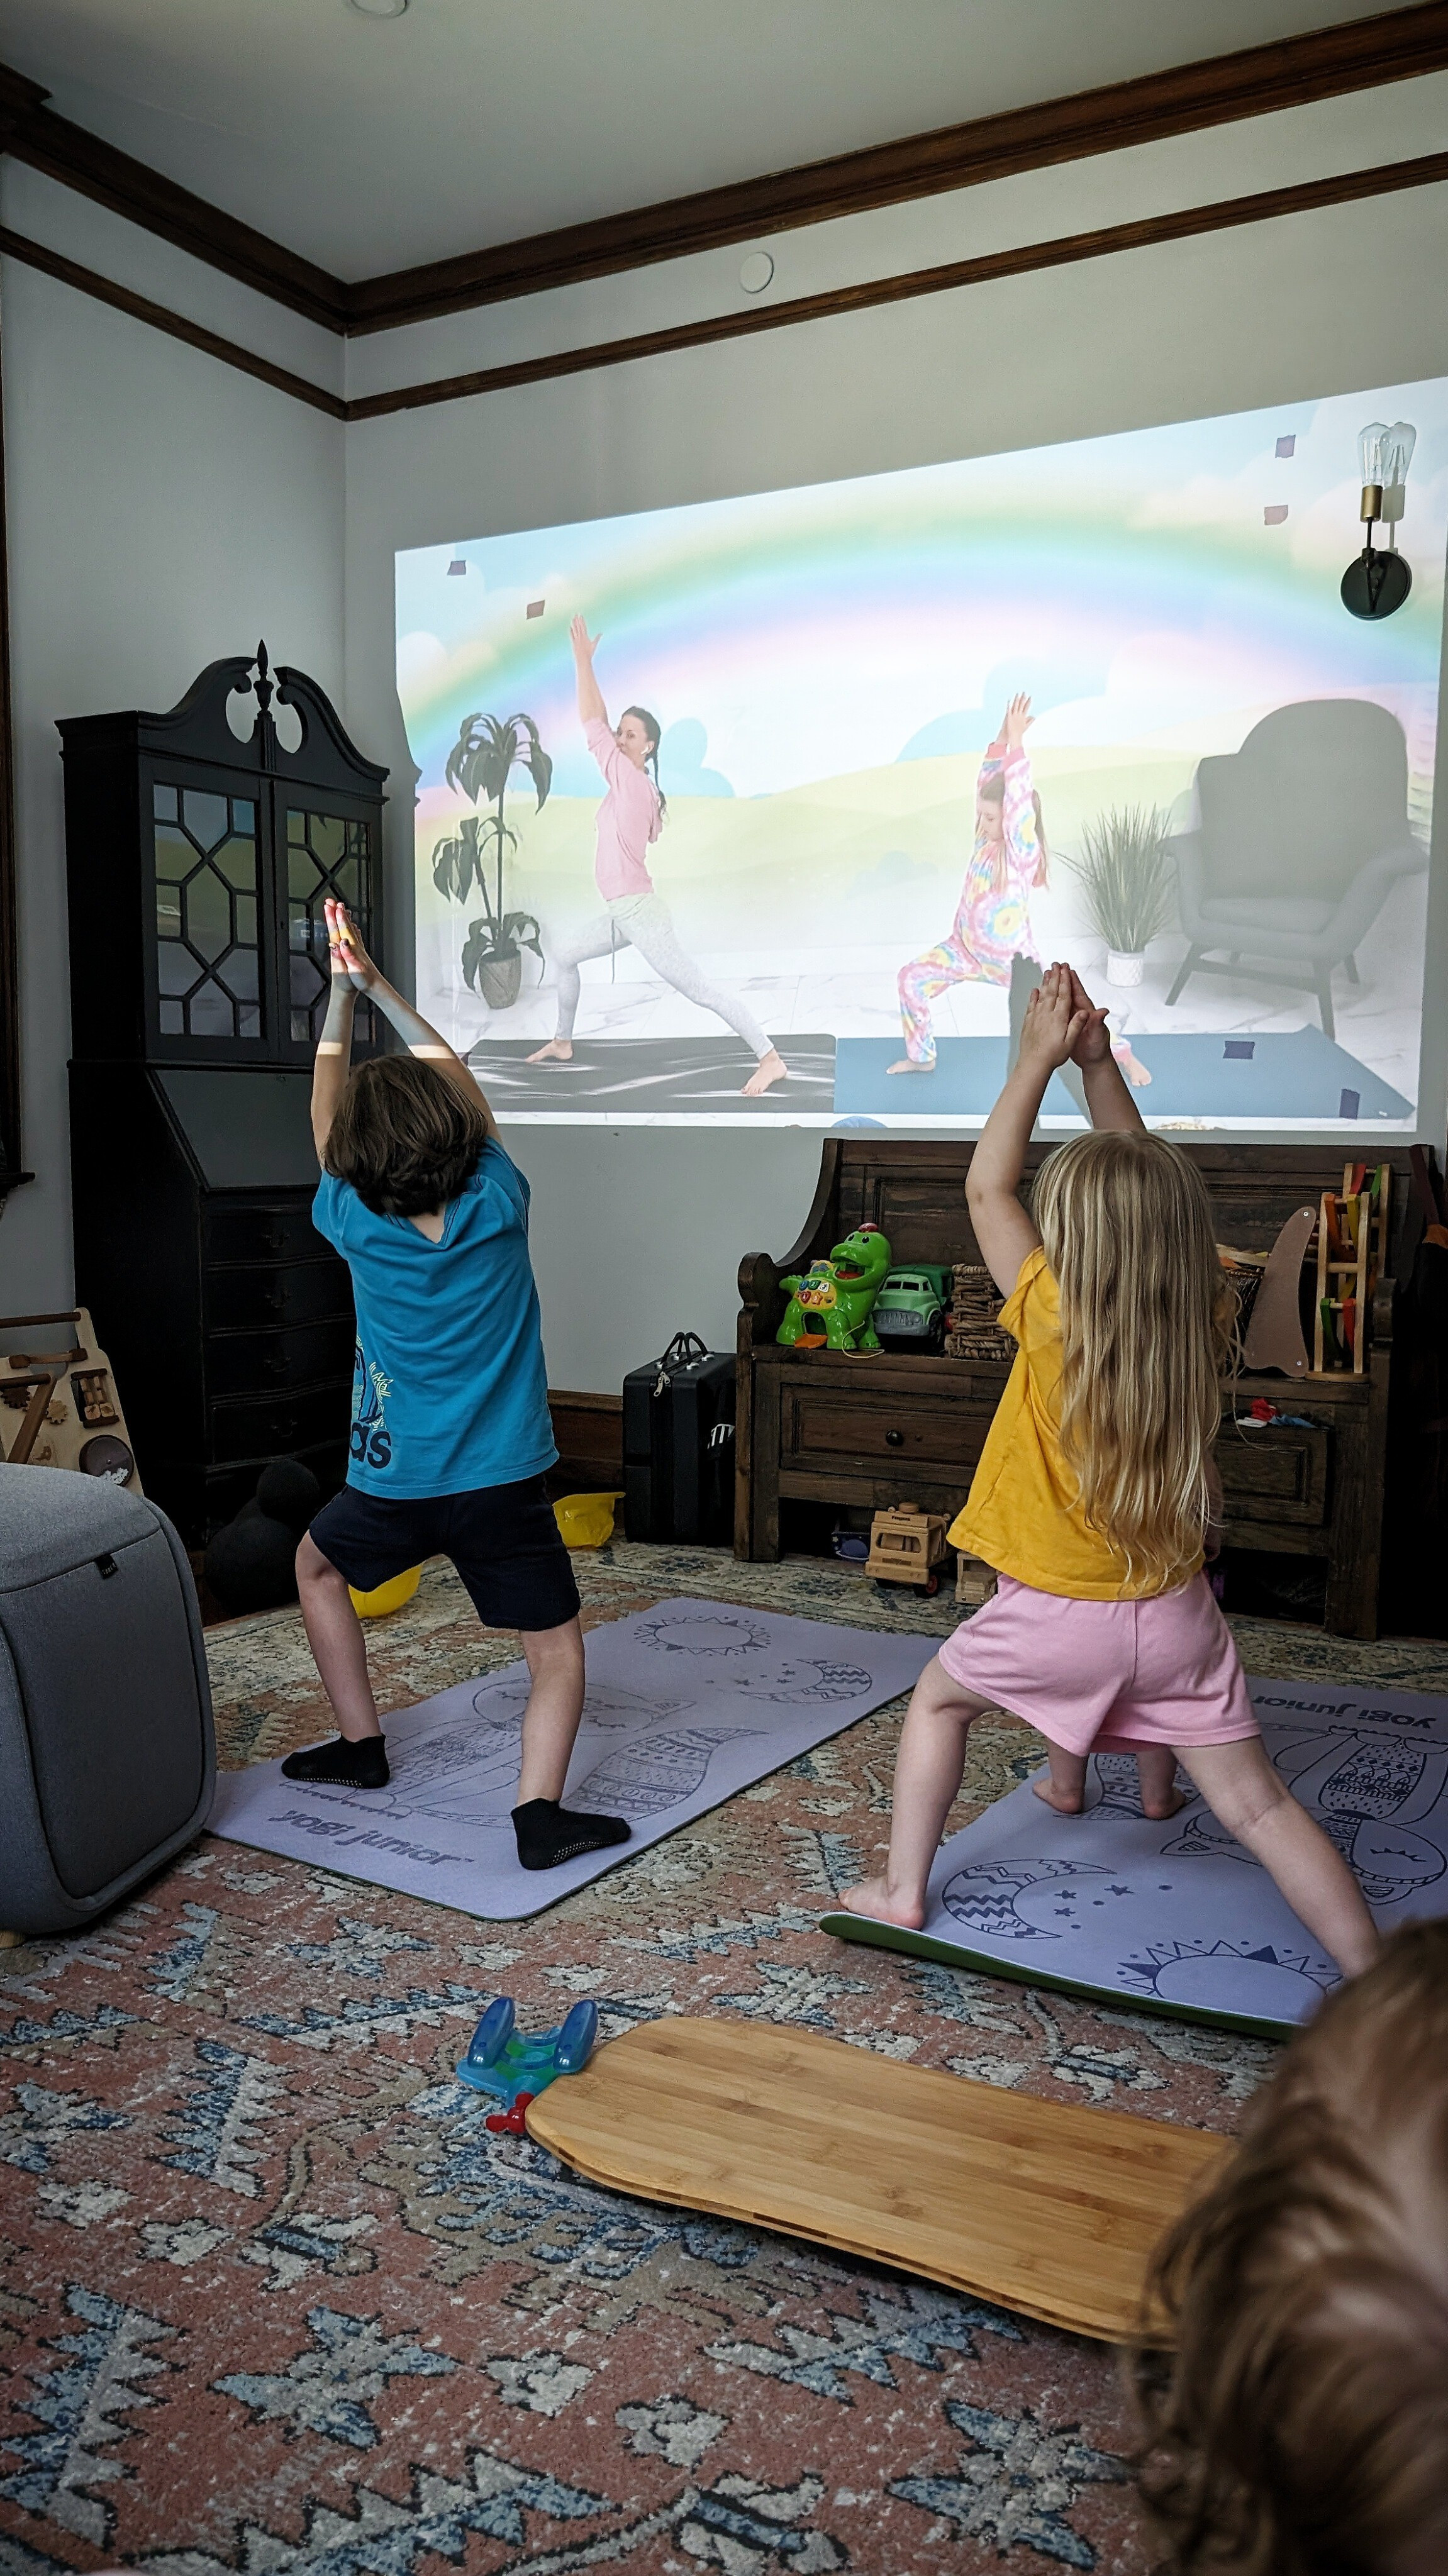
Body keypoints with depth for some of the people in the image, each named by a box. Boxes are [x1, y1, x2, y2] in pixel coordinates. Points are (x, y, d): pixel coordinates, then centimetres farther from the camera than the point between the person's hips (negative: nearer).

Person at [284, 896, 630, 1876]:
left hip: (396, 1483, 1)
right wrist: (382, 989, 11)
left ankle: (361, 1743, 33)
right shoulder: (499, 1207, -11)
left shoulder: (356, 1226, -11)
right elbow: (465, 1090, 5)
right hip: (505, 1483, -1)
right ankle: (540, 1810, -12)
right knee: (559, 1650, 7)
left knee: (317, 1564, 30)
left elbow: (326, 1121, 7)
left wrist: (341, 999, 14)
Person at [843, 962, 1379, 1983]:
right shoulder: (1202, 1320, -8)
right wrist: (1100, 1064, 4)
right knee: (1258, 1802, 10)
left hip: (1057, 1617, -3)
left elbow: (987, 1186, -8)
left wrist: (1041, 1057, -3)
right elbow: (1151, 1190, 6)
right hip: (1175, 1617, 3)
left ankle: (903, 1888, 30)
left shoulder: (1058, 1323, -19)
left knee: (940, 1698, 24)